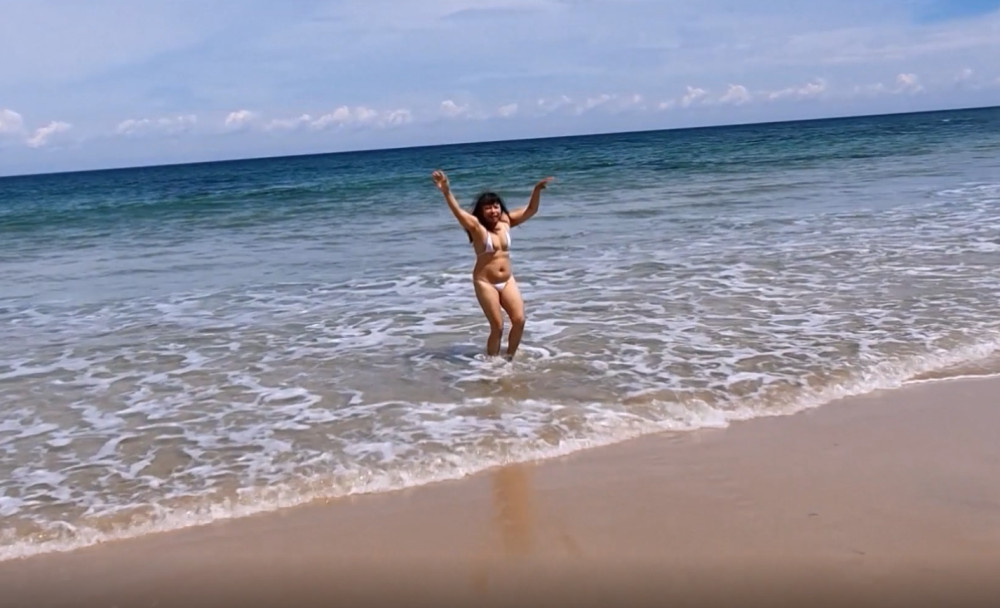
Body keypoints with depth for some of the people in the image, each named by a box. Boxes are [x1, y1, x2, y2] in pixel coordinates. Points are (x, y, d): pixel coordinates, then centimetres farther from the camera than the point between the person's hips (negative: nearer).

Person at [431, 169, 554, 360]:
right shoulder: (477, 227, -12)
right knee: (497, 327, -3)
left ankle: (509, 358, 16)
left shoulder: (506, 222, 3)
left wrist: (537, 190, -12)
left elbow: (531, 210, 5)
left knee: (519, 320, -3)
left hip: (508, 281, 5)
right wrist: (446, 192, -44)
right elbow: (458, 212, -28)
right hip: (485, 283, -5)